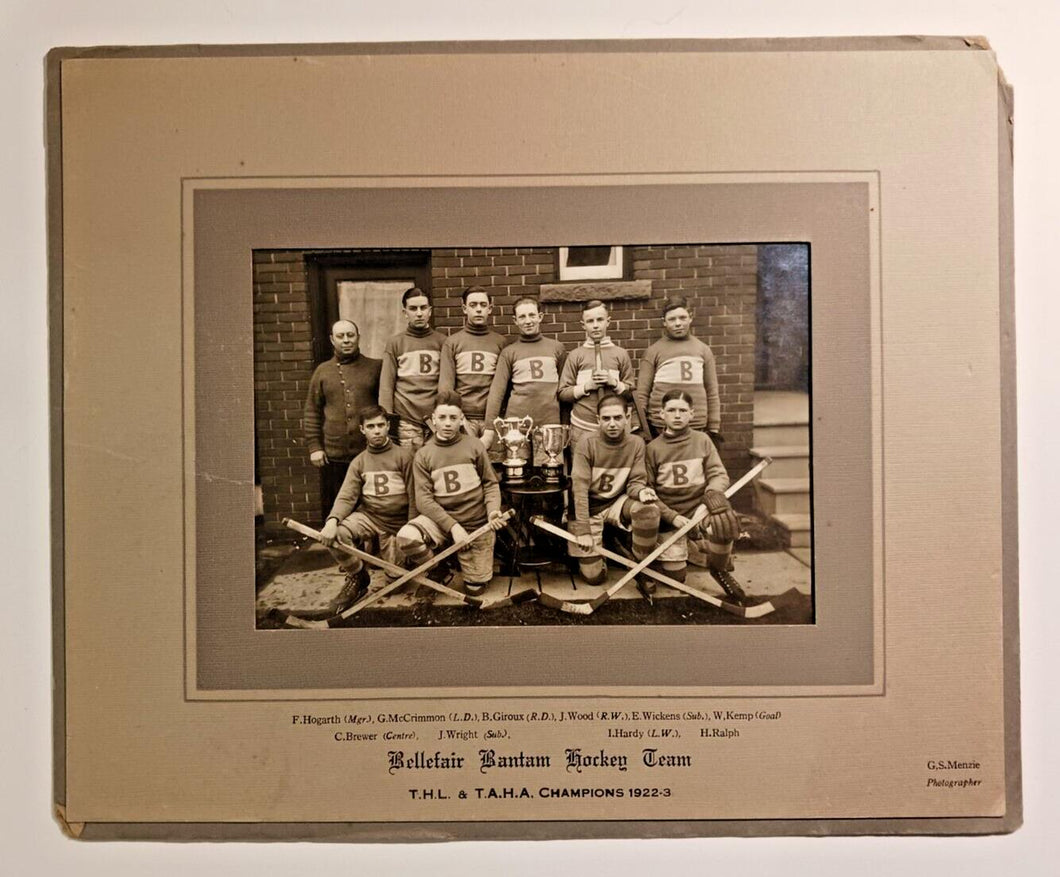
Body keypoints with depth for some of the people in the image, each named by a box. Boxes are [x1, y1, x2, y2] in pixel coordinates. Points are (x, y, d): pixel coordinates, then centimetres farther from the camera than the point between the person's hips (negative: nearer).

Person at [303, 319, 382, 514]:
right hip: (333, 455, 1)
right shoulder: (322, 371, 11)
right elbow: (311, 412, 9)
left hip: (370, 454, -1)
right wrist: (314, 446, 2)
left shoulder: (376, 368, 7)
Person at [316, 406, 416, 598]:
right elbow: (346, 497, -6)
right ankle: (357, 575, 0)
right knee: (333, 535, -27)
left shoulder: (404, 456, -6)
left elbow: (414, 498, -7)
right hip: (367, 516, 2)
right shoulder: (359, 462, 5)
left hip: (396, 523, -2)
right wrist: (332, 520, -26)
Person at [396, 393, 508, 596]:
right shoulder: (423, 455, -3)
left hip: (477, 522, 0)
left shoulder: (474, 446, -2)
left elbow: (491, 484, 2)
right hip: (441, 518, 0)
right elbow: (424, 500, -9)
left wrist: (493, 511, -19)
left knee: (475, 588, 1)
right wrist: (452, 526, -21)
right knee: (406, 537, -31)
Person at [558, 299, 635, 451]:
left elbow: (631, 392, 9)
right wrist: (586, 386, -10)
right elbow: (563, 393, 4)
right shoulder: (575, 355, 7)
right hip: (582, 429, -1)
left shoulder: (621, 354, 9)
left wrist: (614, 383, -8)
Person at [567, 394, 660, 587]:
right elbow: (580, 489, -19)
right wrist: (583, 530, -24)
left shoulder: (636, 443, -8)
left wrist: (641, 491, -33)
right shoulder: (587, 444, -17)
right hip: (589, 508, -2)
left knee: (649, 509, -31)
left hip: (618, 502, 2)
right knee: (594, 576, -9)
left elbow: (635, 481, -7)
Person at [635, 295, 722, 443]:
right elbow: (642, 394, 1)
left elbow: (712, 393, 11)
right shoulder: (653, 351, 3)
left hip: (697, 428, 2)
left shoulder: (703, 350, 11)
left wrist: (714, 428, 7)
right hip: (661, 428, -2)